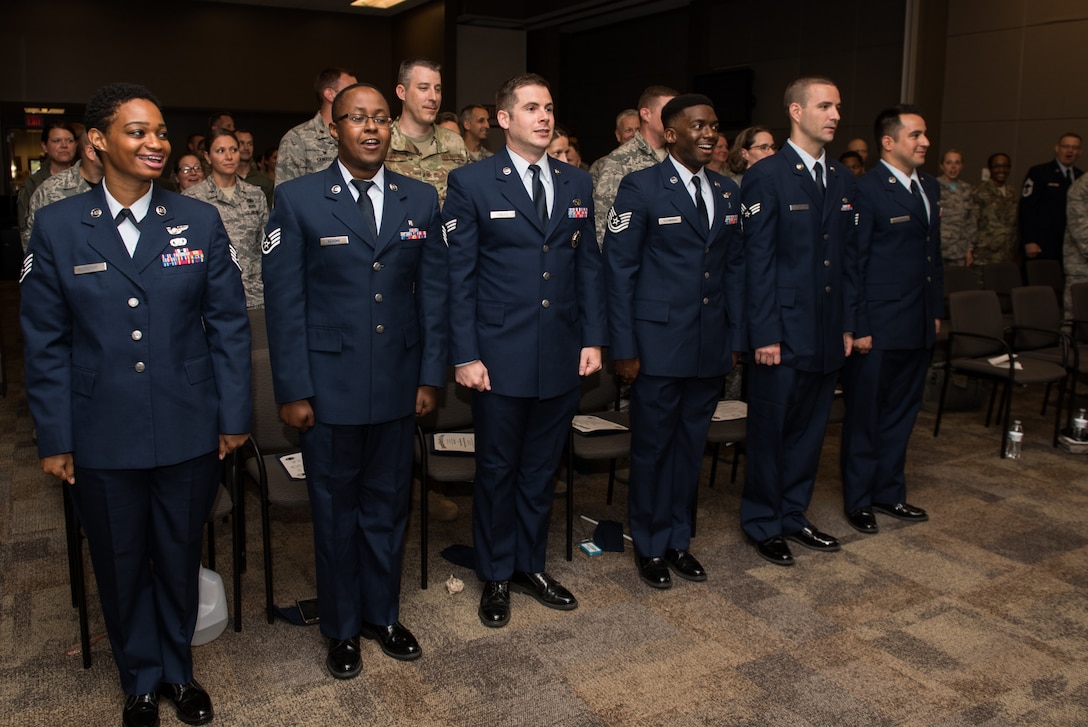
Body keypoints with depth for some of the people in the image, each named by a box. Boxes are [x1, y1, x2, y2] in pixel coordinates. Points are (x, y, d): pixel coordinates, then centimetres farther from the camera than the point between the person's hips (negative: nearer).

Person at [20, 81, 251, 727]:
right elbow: (46, 343, -1)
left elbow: (229, 324, 0)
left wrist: (234, 417, -2)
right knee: (121, 566, 15)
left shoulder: (200, 221, -1)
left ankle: (178, 670, 40)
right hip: (102, 438, 0)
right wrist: (55, 438, -1)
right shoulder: (57, 227, -3)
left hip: (189, 433, 0)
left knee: (180, 559, 16)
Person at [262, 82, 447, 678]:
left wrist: (430, 376, 2)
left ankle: (382, 614, 36)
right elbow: (284, 301, -6)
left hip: (398, 382, 3)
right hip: (329, 383, -2)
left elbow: (433, 293, 6)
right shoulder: (297, 200, -5)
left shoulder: (420, 200, 4)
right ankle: (341, 628, 31)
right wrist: (293, 391, -9)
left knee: (388, 504, 15)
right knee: (335, 508, 12)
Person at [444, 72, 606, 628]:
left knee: (542, 468, 15)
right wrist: (465, 356, -11)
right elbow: (458, 275, -6)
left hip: (563, 355, 4)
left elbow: (589, 265, 10)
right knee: (497, 469, 10)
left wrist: (593, 338, 3)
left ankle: (530, 565, 33)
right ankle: (496, 576, 28)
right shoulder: (471, 183, -4)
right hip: (500, 357, -4)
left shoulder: (576, 183, 9)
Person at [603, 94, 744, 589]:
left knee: (691, 445, 14)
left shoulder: (728, 193, 10)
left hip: (710, 344, 5)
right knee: (652, 446, 7)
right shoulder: (640, 188, -6)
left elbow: (734, 268, 13)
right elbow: (619, 269, -8)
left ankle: (678, 540, 30)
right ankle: (650, 547, 24)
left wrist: (736, 338, 8)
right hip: (658, 342, -5)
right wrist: (623, 348, -12)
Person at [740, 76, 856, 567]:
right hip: (783, 332, -6)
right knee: (769, 430, 5)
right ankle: (762, 523, 21)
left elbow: (846, 256, 14)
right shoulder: (765, 176, -9)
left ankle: (793, 515, 30)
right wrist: (764, 334, -15)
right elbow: (757, 260, -12)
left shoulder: (842, 179, 12)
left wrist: (847, 323, 10)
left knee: (810, 429, 15)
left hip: (827, 332, 7)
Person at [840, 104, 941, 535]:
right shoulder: (866, 190, -12)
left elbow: (934, 253, 18)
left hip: (918, 326, 8)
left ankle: (889, 491, 31)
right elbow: (853, 262, -14)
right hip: (878, 327, -8)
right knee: (864, 415, 6)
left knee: (901, 412, 16)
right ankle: (858, 500, 19)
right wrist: (857, 327, -15)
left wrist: (936, 311, 14)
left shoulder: (929, 188, 12)